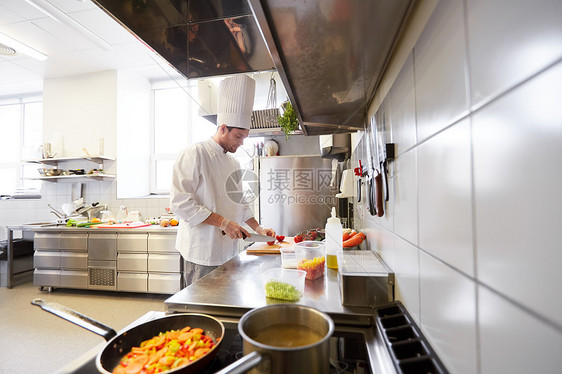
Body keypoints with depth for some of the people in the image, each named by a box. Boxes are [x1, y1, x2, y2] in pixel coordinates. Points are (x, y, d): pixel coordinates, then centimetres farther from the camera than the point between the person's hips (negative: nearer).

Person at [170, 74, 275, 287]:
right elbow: (180, 203, -18)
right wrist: (223, 222, -20)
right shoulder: (195, 154, -10)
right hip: (202, 251, -7)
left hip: (228, 251, 7)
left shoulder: (233, 163, 14)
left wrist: (258, 229, 12)